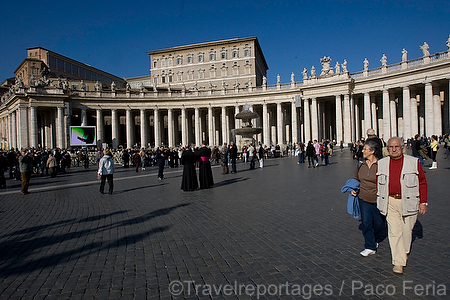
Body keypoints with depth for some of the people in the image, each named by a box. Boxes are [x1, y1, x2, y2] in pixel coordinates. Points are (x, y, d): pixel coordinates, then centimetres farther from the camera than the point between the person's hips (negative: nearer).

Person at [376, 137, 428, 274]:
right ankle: (398, 262, 8)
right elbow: (377, 183, 13)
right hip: (390, 202, 1)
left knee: (406, 230, 11)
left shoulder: (414, 162, 0)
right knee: (394, 231, -1)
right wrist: (379, 200, 11)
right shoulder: (381, 164, 5)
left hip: (408, 202, -1)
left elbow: (422, 183, 2)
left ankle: (404, 252, 39)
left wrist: (423, 202, -2)